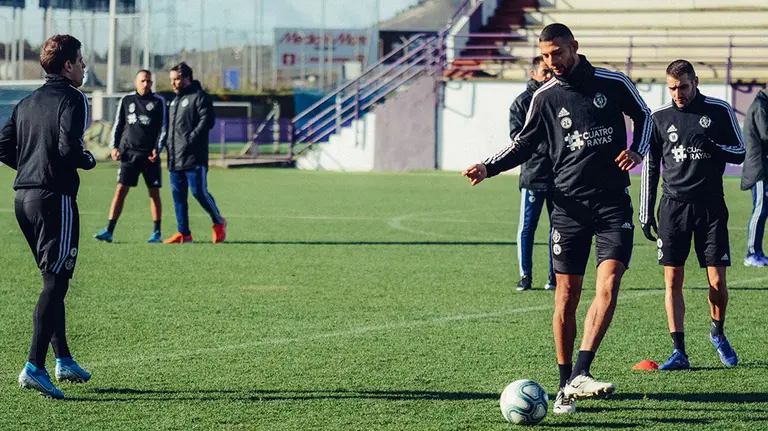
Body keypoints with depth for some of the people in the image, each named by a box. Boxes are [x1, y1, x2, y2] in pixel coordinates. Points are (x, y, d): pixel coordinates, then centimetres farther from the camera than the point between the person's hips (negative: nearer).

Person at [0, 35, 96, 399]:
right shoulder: (71, 99, -8)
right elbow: (68, 147, -21)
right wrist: (89, 161, -2)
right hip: (55, 197, -8)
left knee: (53, 280, 18)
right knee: (55, 282, -8)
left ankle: (63, 360, 23)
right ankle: (35, 367, -16)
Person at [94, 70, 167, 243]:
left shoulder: (158, 102, 4)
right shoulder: (126, 101, 10)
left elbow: (163, 127, 4)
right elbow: (118, 125, 14)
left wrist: (157, 148, -7)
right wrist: (114, 146, 2)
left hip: (150, 155, -1)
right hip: (129, 153, 1)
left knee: (154, 192, 3)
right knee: (120, 190, -6)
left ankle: (157, 232, 11)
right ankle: (109, 231, -9)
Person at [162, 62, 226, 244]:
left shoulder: (199, 97, -6)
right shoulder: (175, 100, 21)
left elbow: (207, 120, -16)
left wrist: (191, 139, -21)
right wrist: (169, 144, 12)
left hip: (194, 158, -8)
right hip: (175, 158, 8)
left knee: (199, 192, -9)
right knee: (178, 195, 6)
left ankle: (219, 222, 11)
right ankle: (184, 233, 9)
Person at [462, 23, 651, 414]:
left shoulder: (613, 84, 0)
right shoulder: (545, 97, 3)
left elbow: (643, 116, 15)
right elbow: (525, 143, 12)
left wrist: (637, 150, -4)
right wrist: (488, 168, -3)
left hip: (613, 204, -1)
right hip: (569, 206, 1)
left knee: (608, 285, -17)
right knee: (566, 297, 1)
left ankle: (580, 374, -22)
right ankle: (566, 386, 11)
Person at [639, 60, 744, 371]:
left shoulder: (719, 111, 2)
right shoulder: (660, 118, 5)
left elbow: (740, 153, 5)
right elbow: (650, 167, 9)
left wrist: (712, 146, -16)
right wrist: (646, 214, 6)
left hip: (710, 206, -1)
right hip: (673, 205, 1)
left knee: (717, 281, -3)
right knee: (672, 280, -4)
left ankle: (718, 333, 25)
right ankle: (679, 351, 0)